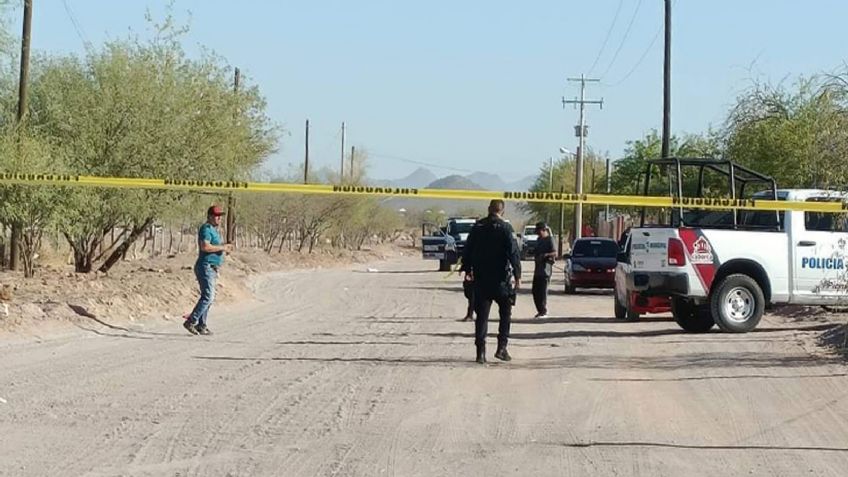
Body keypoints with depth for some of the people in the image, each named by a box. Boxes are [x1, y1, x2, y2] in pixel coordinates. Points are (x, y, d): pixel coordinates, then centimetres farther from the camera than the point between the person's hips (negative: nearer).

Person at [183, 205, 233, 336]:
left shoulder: (213, 230, 20)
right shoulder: (206, 229, -12)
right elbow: (205, 247, -26)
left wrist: (224, 247, 9)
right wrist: (222, 247, -18)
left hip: (212, 269, 10)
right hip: (206, 267, -10)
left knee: (208, 298, 10)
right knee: (208, 296, -16)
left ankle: (201, 326, 12)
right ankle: (191, 322, -15)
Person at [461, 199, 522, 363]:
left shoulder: (477, 227, 4)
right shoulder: (505, 228, -8)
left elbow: (468, 250, 11)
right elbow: (513, 253, -13)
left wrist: (467, 270, 22)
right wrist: (517, 274, -8)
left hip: (480, 279, 3)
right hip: (500, 279, -3)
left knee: (482, 315, 6)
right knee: (505, 313, 11)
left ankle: (481, 352, 1)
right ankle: (501, 348, 3)